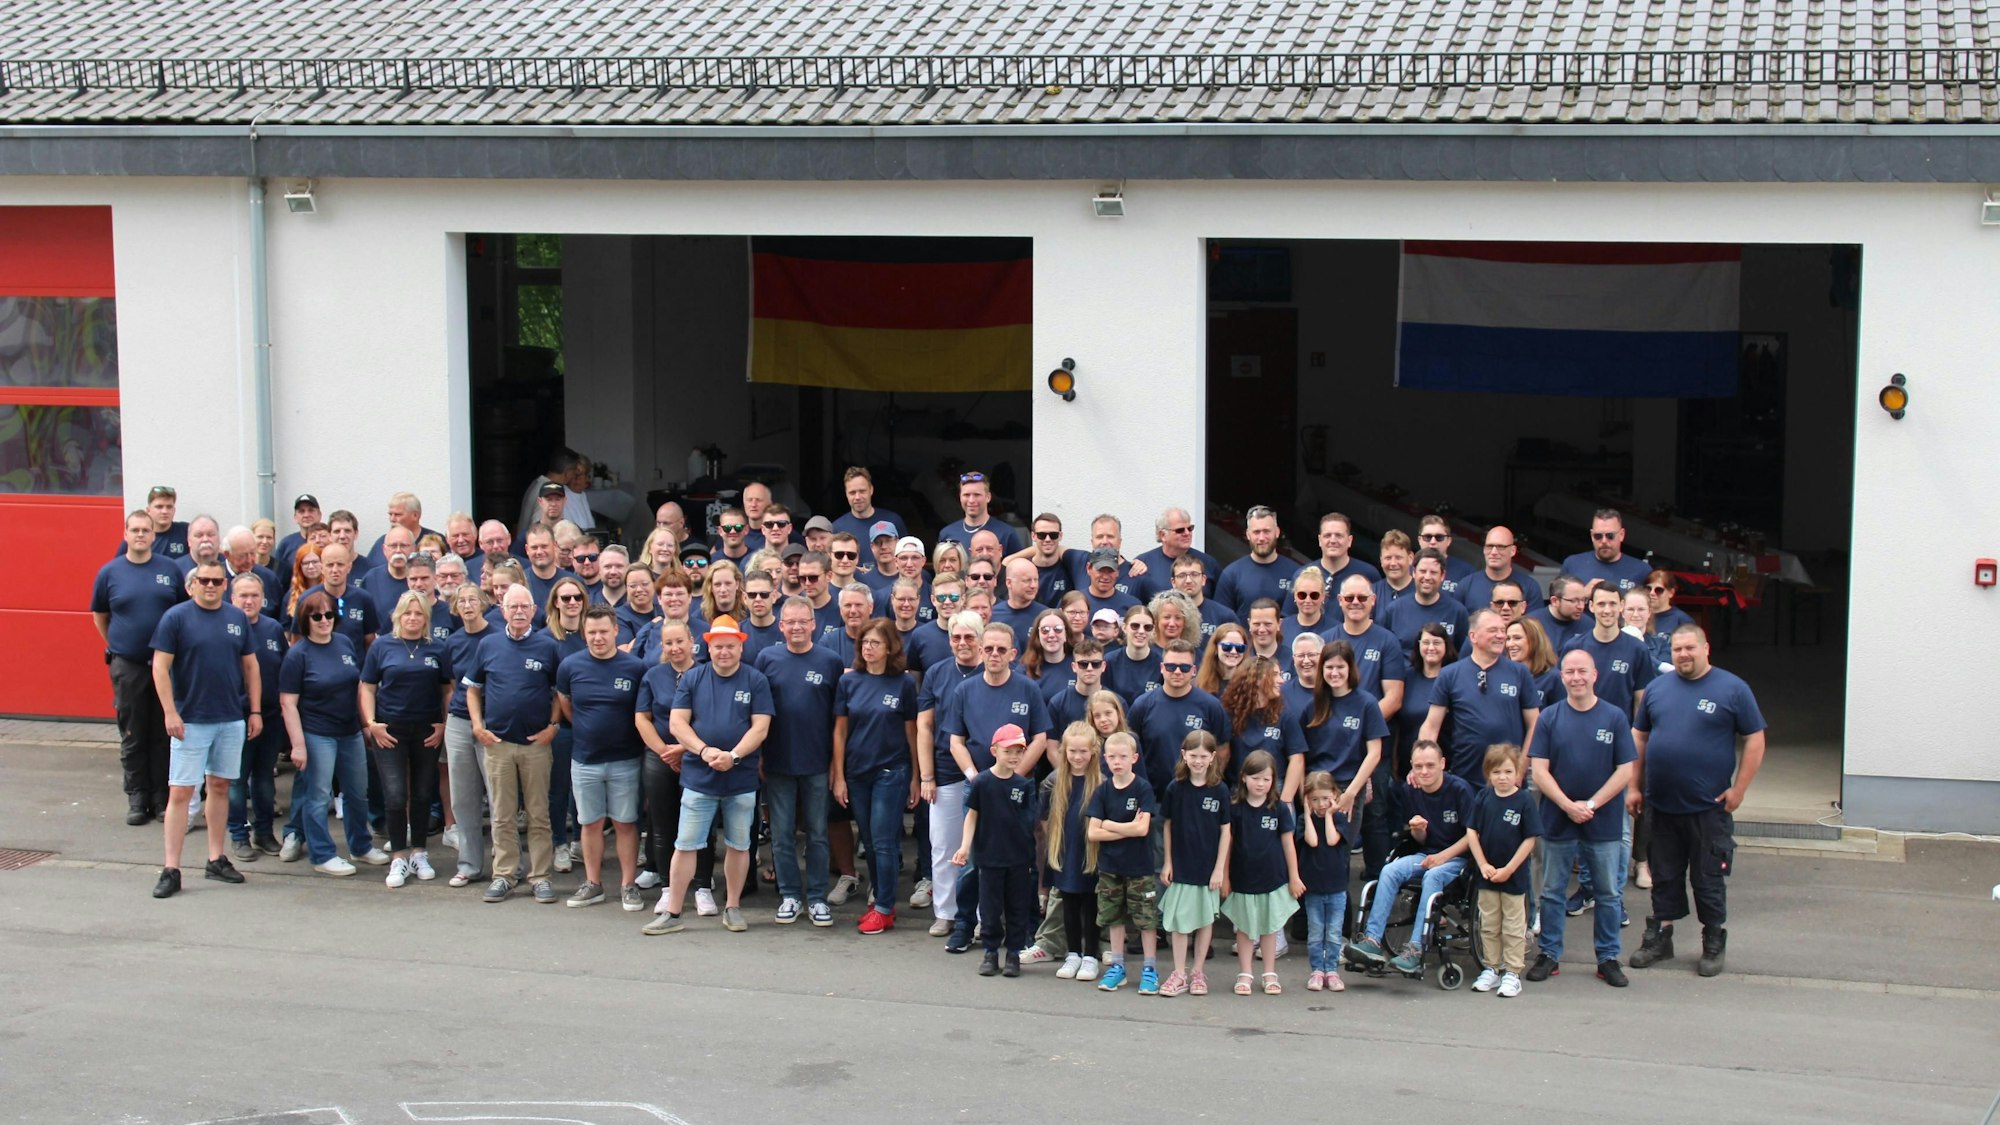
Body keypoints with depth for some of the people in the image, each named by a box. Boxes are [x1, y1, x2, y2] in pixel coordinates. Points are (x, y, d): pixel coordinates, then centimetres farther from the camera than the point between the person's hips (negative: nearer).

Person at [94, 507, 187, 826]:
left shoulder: (170, 570, 2)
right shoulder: (109, 572, 2)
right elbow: (100, 616, 12)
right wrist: (116, 645, 8)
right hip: (127, 665, 0)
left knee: (163, 735, 5)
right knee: (132, 736, 5)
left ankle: (162, 797, 12)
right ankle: (137, 797, 12)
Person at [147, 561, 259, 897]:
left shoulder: (238, 618, 6)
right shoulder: (176, 617, -6)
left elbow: (251, 667, 11)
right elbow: (160, 667, -8)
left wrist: (255, 711, 7)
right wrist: (170, 712, -14)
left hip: (232, 719, 4)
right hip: (190, 721, -4)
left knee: (220, 787, 12)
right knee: (180, 792, -4)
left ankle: (217, 860, 21)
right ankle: (171, 870, -2)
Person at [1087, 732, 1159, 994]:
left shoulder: (1143, 789, -8)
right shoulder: (1102, 791, 0)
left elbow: (1142, 829, -18)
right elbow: (1092, 833, -7)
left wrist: (1109, 825, -10)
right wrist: (1127, 829, -14)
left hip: (1139, 867, -3)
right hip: (1110, 866, 3)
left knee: (1146, 918, 0)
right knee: (1114, 917, 11)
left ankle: (1150, 969, 8)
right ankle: (1116, 966, 22)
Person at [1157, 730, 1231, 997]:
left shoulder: (1220, 790, -6)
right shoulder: (1175, 788, -4)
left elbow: (1225, 831, -3)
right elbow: (1167, 825, 3)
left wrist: (1219, 868, -6)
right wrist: (1167, 862, 0)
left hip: (1208, 867, 0)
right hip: (1180, 866, 0)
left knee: (1205, 920, 9)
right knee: (1178, 920, 3)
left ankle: (1197, 972, 21)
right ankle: (1179, 974, 12)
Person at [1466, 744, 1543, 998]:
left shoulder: (1524, 801, -11)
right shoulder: (1483, 798, -2)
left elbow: (1530, 840, -11)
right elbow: (1471, 832, 1)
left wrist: (1508, 870, -13)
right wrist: (1483, 865, -8)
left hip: (1514, 876, -3)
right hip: (1486, 874, 3)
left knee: (1514, 927, 6)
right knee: (1489, 925, 13)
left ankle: (1512, 973, 13)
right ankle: (1490, 969, 24)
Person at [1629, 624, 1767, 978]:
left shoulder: (1732, 689, -4)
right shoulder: (1658, 688, 8)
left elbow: (1754, 740, -3)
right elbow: (1638, 738, 13)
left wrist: (1739, 788, -8)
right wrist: (1634, 787, 7)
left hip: (1709, 805, -3)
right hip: (1661, 804, 4)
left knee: (1709, 879, 5)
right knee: (1664, 877, 12)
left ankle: (1714, 945, 17)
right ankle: (1659, 939, 22)